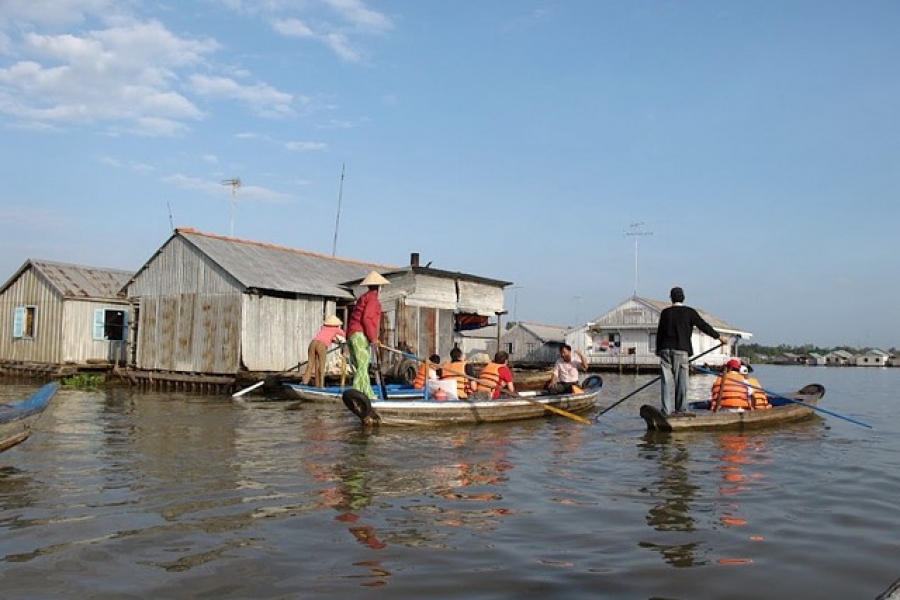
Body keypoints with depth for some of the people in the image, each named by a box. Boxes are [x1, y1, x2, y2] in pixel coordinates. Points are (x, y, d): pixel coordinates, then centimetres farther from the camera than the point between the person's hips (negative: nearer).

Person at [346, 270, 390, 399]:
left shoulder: (363, 298, 25)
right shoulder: (373, 298, -4)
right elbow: (366, 319, -16)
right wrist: (373, 338, -15)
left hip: (352, 335, 10)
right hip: (360, 335, -10)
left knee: (361, 367, 8)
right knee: (362, 367, -13)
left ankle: (369, 395, 11)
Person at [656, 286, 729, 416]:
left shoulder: (665, 312, 8)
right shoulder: (689, 312, 1)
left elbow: (659, 333, 9)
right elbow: (703, 326, 4)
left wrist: (659, 351, 17)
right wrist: (719, 336, 16)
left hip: (665, 349, 2)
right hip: (681, 350, -2)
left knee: (667, 381, 3)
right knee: (681, 381, 5)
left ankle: (667, 410, 0)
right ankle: (679, 410, 8)